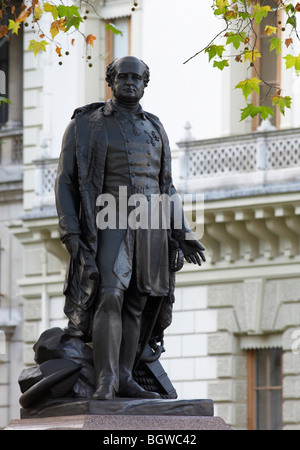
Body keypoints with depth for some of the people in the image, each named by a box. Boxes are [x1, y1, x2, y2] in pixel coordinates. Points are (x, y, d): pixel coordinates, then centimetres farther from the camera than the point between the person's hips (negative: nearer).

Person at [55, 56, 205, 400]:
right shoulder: (85, 124, 3)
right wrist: (70, 231, -12)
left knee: (135, 304, 1)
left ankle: (124, 379, 1)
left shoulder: (154, 129, 16)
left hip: (150, 226, 5)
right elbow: (65, 180, 0)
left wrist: (181, 234, 11)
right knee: (110, 297, -19)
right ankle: (105, 381, -23)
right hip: (109, 224, -5)